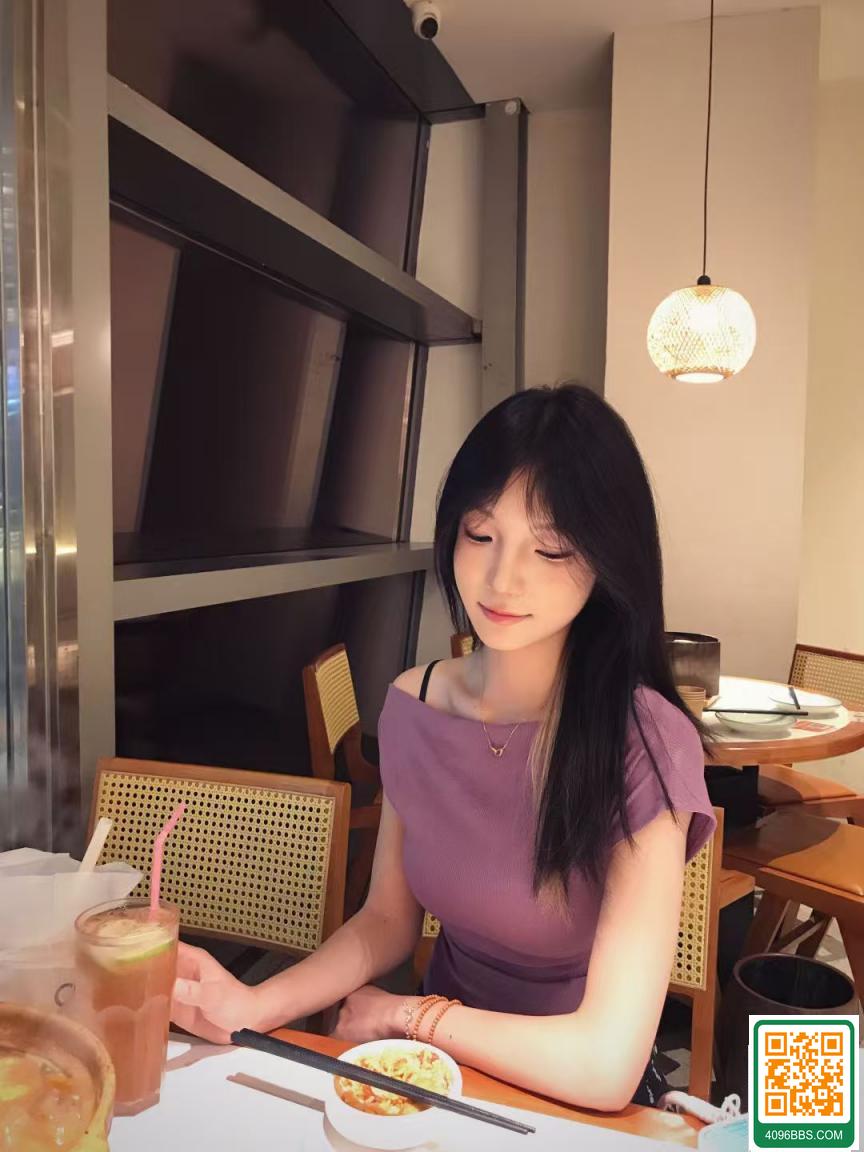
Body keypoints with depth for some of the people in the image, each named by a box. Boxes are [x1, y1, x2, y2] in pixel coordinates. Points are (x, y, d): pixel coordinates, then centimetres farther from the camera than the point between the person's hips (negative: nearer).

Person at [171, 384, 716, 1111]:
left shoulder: (644, 743, -24)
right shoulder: (412, 704, -8)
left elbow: (606, 1066, -25)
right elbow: (387, 920, 1)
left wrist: (403, 1015, -12)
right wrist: (256, 1006, -16)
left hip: (576, 1106, -3)